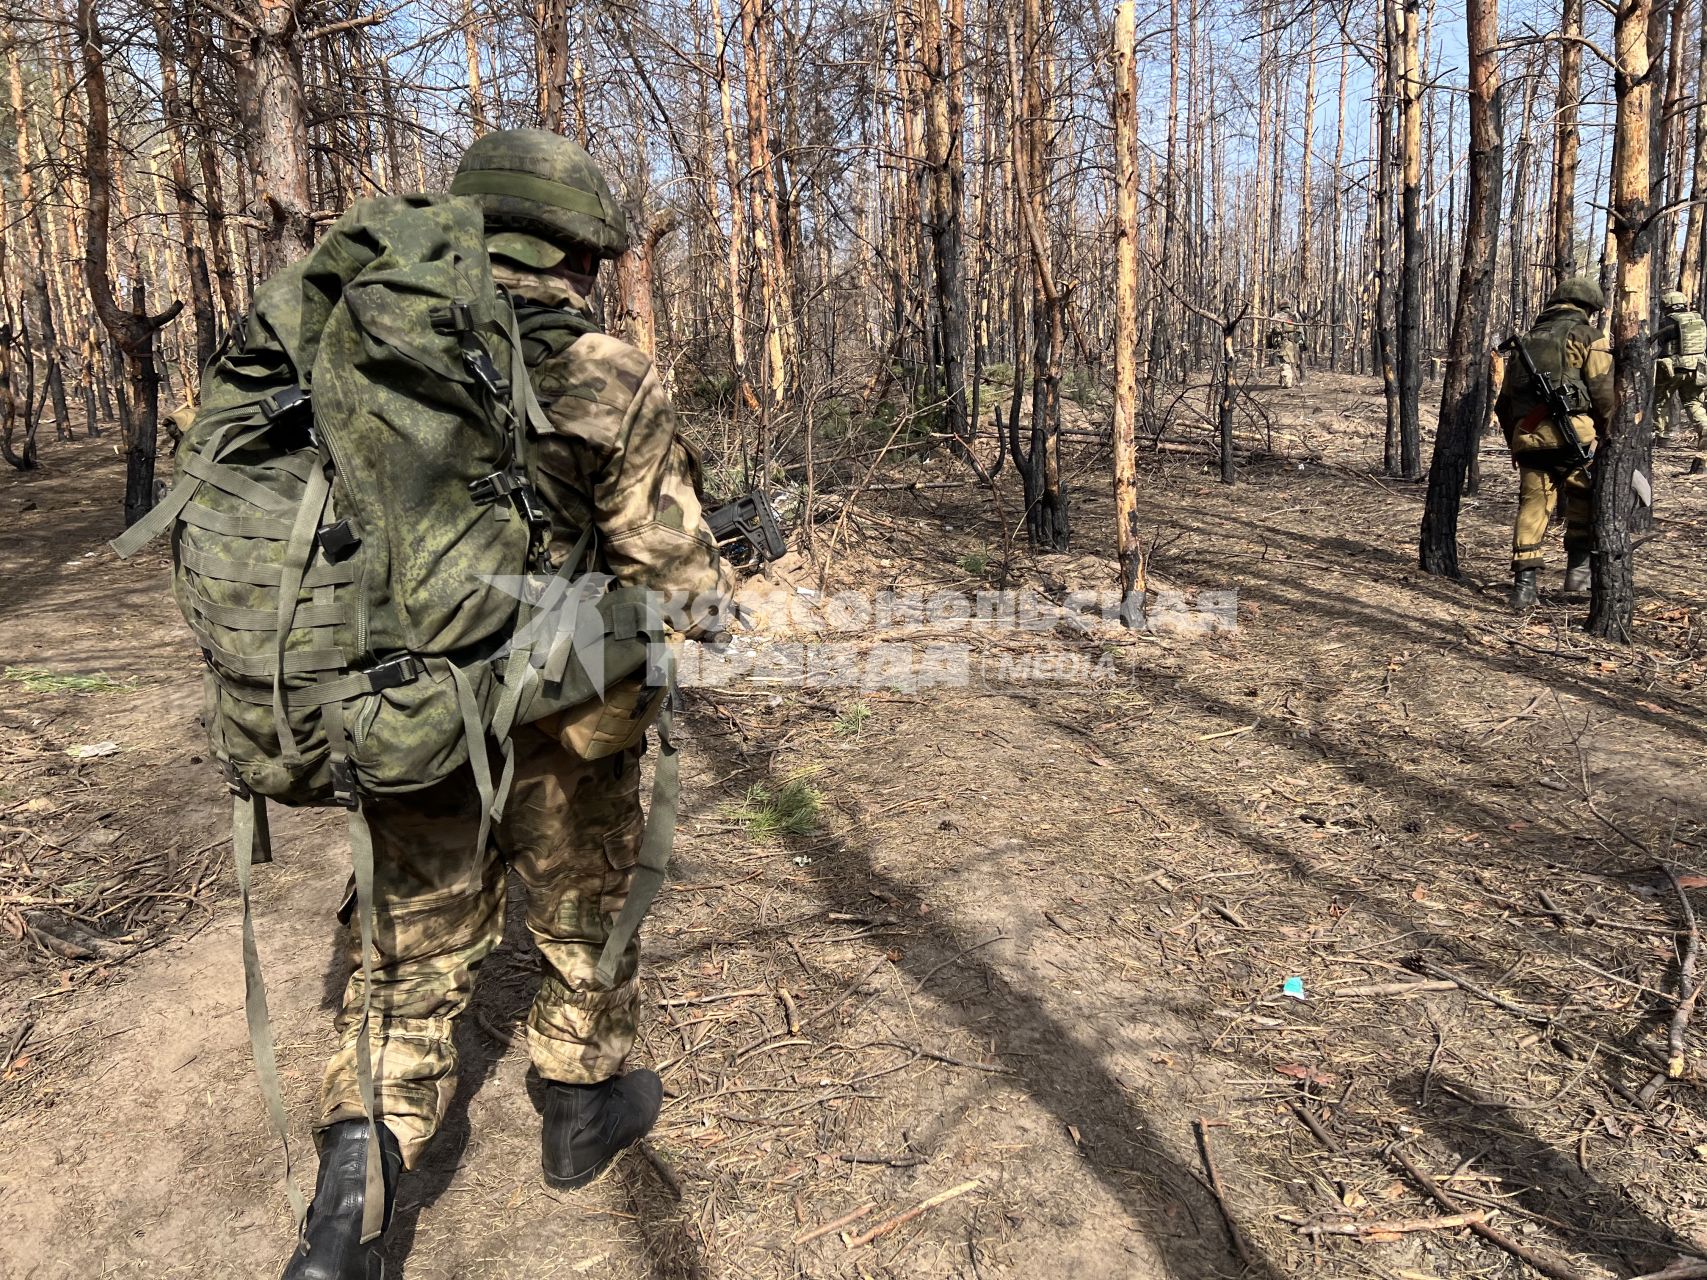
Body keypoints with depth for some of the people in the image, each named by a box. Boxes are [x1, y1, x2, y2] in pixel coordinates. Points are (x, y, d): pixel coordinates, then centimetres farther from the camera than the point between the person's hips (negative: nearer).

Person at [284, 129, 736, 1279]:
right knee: (587, 923, 20)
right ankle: (585, 1119, 40)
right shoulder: (610, 382, -14)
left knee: (412, 949, 15)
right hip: (564, 721, -3)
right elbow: (676, 580, -14)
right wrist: (717, 592, 8)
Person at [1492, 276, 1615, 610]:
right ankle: (1578, 567, 13)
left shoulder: (1527, 340, 22)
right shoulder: (1588, 336, 5)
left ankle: (1524, 583, 4)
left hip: (1527, 437, 4)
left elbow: (1503, 403, 22)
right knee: (1584, 499, 14)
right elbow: (1605, 395, -4)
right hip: (1572, 434, -4)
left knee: (1532, 506, 8)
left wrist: (1515, 444, 29)